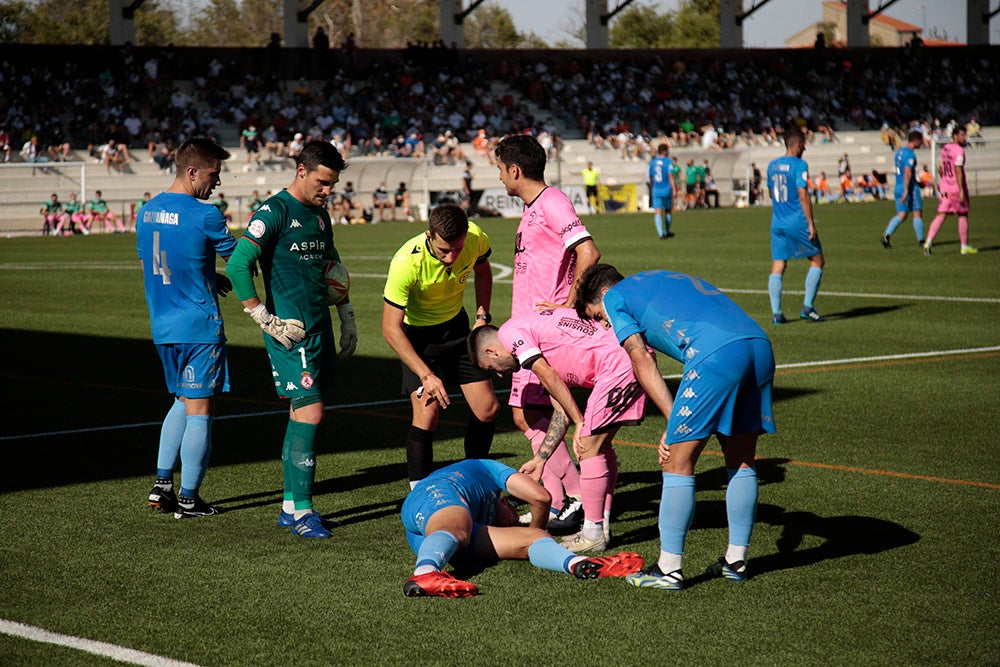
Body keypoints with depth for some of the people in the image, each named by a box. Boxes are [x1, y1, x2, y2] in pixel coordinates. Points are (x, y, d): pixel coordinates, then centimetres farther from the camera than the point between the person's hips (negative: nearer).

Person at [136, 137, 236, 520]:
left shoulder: (146, 212, 8)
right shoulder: (204, 215, -15)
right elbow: (237, 258, -3)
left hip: (163, 326, 7)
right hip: (200, 326, -7)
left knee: (184, 402, 21)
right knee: (199, 411, 0)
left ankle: (161, 484, 16)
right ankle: (188, 499, 4)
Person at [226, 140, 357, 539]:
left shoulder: (320, 215, 16)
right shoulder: (275, 211, -10)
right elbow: (237, 265, -17)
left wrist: (347, 318, 23)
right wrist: (266, 320, -17)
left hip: (320, 327, 8)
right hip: (291, 331, -8)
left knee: (302, 414, 10)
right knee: (309, 412, -11)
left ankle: (290, 506, 17)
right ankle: (300, 511, -7)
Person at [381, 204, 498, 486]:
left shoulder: (475, 238, -22)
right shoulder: (407, 262, -35)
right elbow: (390, 329, -30)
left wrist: (482, 316, -3)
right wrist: (426, 375, -35)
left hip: (456, 325, 5)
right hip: (417, 334, -5)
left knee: (488, 408, 1)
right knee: (427, 411, -20)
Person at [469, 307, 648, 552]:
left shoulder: (510, 332, 3)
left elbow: (551, 379, -7)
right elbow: (562, 409, 27)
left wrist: (580, 424, -4)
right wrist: (539, 460, 30)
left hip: (618, 364, -10)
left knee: (589, 447, -4)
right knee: (599, 445, 18)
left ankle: (593, 534, 3)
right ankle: (603, 527, 24)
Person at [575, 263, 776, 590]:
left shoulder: (613, 297, 17)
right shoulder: (659, 278, 38)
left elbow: (643, 362, 8)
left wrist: (674, 422, 8)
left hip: (717, 353, -8)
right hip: (760, 344, 8)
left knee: (677, 463, 1)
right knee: (741, 463, 18)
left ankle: (668, 569, 3)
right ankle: (736, 561, 24)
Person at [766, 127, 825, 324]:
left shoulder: (772, 165, 10)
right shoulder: (799, 165, -11)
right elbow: (803, 195, -16)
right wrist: (811, 223, -15)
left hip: (777, 223, 6)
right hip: (797, 222, -6)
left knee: (777, 267, 5)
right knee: (817, 261, 7)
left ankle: (776, 313, -1)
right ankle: (808, 307, 0)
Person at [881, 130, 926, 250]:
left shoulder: (899, 151, 14)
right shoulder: (910, 154, -14)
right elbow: (907, 173, -23)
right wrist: (906, 191, -26)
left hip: (898, 187, 8)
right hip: (910, 187, -8)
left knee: (901, 215, 8)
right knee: (917, 214, 2)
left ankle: (886, 235, -7)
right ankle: (921, 240, 6)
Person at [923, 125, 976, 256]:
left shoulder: (944, 148, 10)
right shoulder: (959, 150, -15)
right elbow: (958, 171, -20)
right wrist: (962, 191, -21)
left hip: (945, 187, 7)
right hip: (957, 187, -7)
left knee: (941, 216, 4)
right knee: (963, 216, 6)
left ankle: (928, 242, -11)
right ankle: (965, 246, 13)